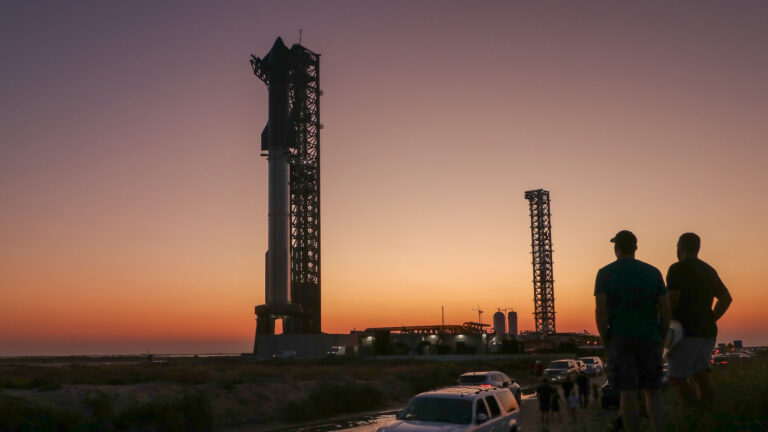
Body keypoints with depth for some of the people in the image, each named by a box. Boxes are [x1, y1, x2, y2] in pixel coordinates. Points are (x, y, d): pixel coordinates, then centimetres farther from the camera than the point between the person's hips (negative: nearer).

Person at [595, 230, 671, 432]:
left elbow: (600, 311, -9)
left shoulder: (605, 273, -1)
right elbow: (666, 309, 2)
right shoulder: (653, 272, 6)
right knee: (652, 390, 10)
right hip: (649, 338, 2)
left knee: (626, 391, 0)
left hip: (620, 338, -2)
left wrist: (605, 340, 1)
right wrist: (660, 338, 12)